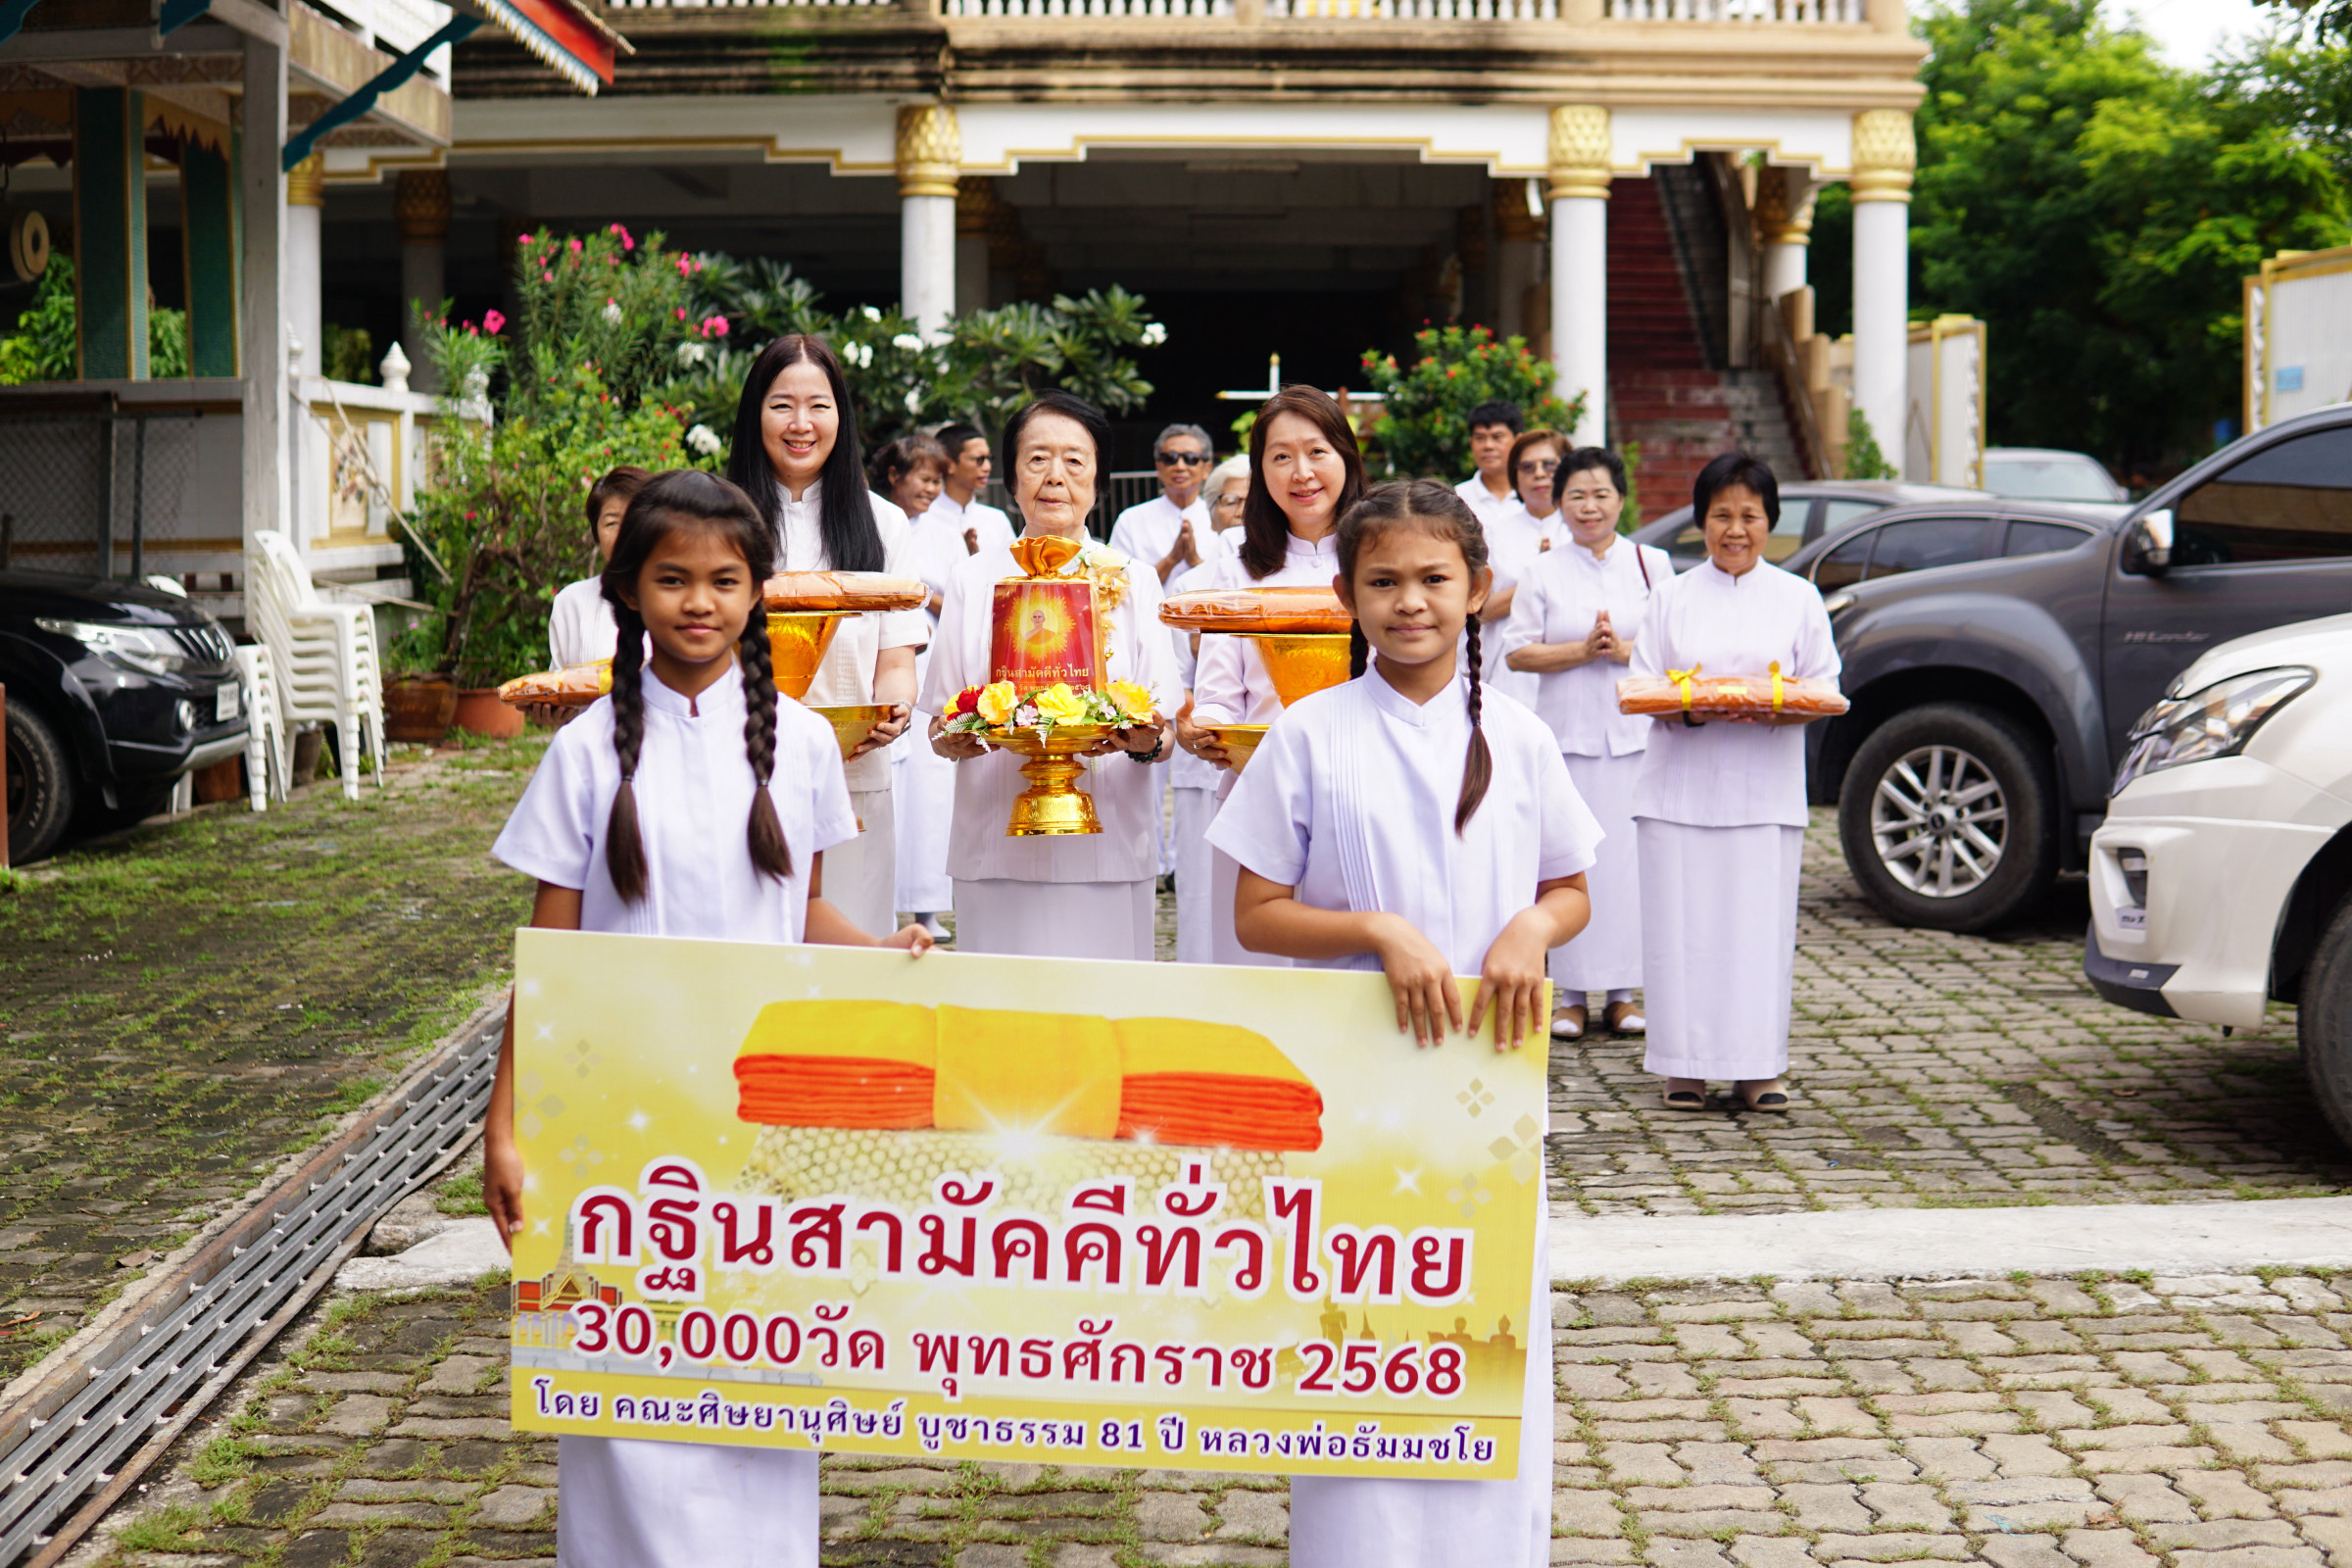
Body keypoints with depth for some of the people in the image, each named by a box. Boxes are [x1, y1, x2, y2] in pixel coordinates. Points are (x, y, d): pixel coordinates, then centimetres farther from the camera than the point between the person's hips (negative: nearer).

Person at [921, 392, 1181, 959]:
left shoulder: (1133, 579, 11)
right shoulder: (973, 580, 11)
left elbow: (1166, 734, 6)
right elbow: (939, 730, 10)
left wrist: (1143, 741, -16)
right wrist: (955, 737, -12)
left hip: (1107, 849, 0)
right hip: (997, 848, 0)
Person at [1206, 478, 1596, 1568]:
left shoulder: (1517, 738, 4)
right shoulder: (1311, 734, -3)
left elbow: (1571, 890, 13)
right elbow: (1254, 915, -3)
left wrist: (1535, 926, -9)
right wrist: (1378, 930, -17)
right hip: (1350, 1073, -2)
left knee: (1492, 1335, 7)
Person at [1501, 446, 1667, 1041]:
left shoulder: (1652, 563, 9)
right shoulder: (1543, 572, 8)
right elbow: (1518, 652, 1)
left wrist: (1625, 650, -11)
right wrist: (1582, 650, -11)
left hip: (1636, 730, 1)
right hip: (1567, 730, 0)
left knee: (1629, 855, -1)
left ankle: (1621, 991, 7)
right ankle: (1570, 992, 4)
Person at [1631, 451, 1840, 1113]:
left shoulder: (1798, 598, 10)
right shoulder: (1673, 597, 10)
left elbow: (1825, 688, 6)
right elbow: (1640, 687, 6)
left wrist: (1784, 707, -15)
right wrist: (1684, 705, -15)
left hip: (1765, 786, 0)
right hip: (1682, 782, 0)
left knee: (1761, 922, -3)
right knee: (1682, 922, -3)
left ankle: (1758, 1065, 6)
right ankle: (1684, 1064, 7)